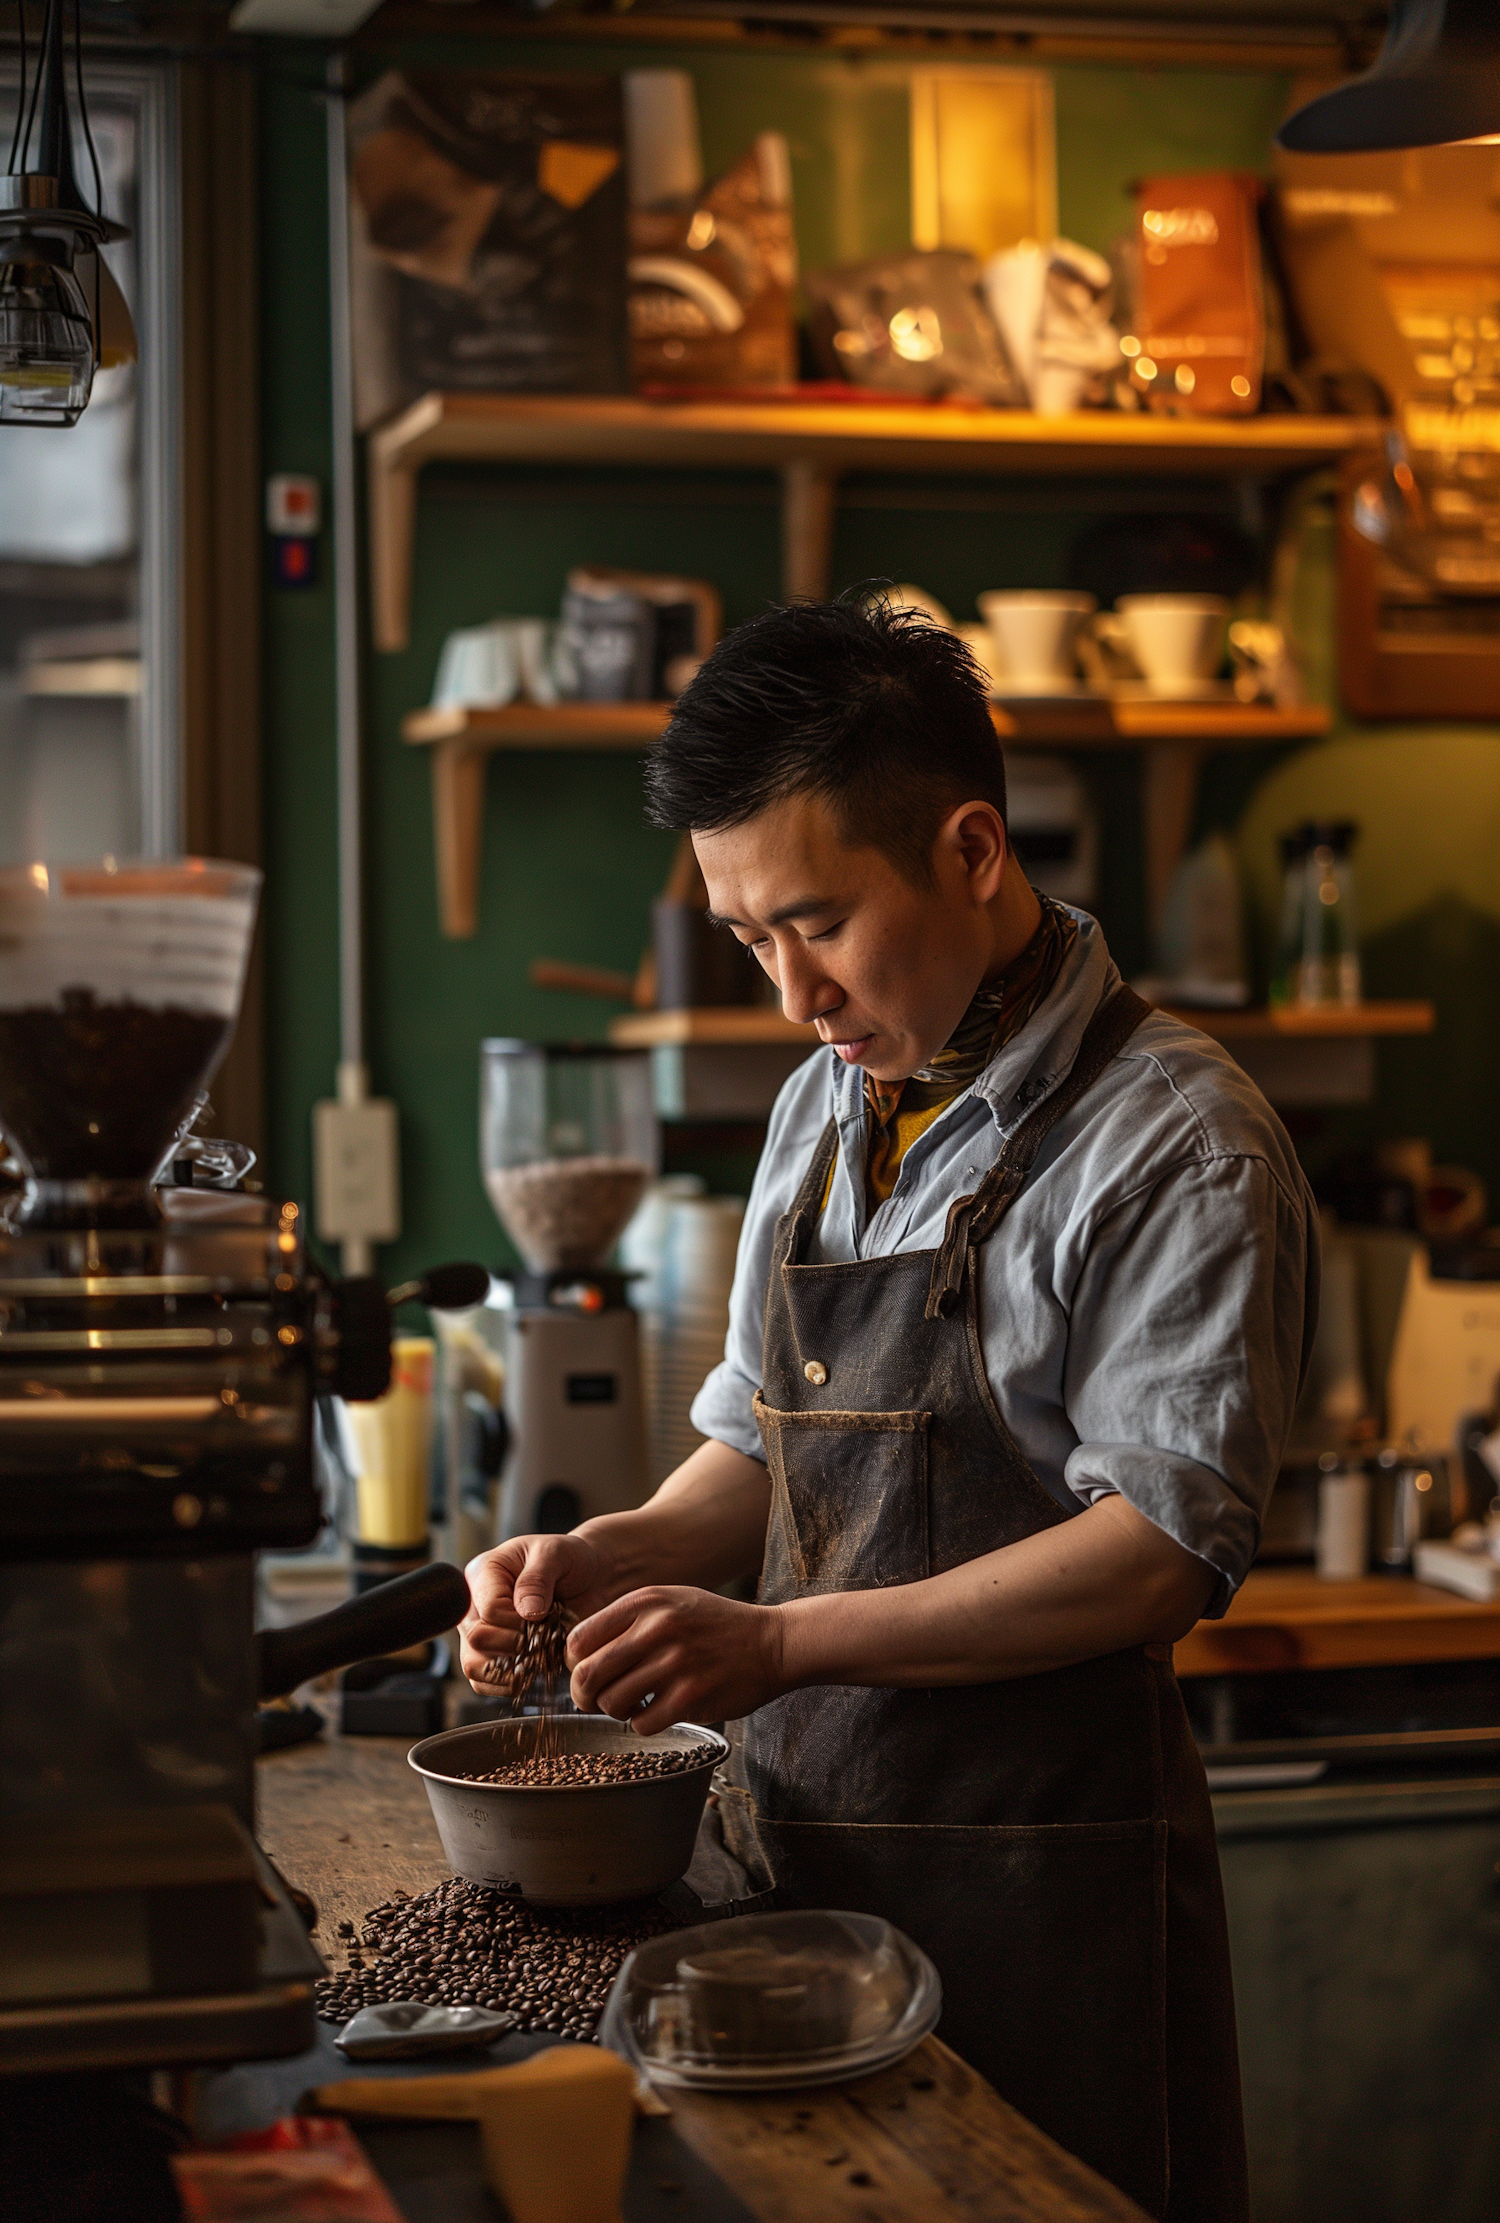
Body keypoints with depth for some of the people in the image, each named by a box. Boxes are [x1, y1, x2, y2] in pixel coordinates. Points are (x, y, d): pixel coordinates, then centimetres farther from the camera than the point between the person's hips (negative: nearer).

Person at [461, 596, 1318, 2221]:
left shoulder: (1181, 1141, -12)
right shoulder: (823, 1108, 11)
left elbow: (1164, 1548, -19)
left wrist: (781, 1641, -23)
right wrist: (611, 1557, -1)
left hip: (1040, 1866, -6)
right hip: (792, 1839, 7)